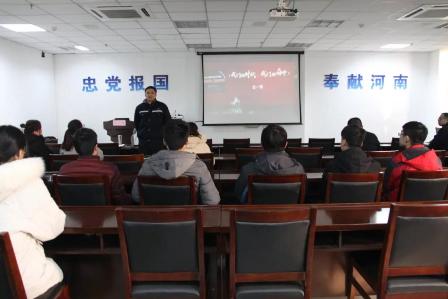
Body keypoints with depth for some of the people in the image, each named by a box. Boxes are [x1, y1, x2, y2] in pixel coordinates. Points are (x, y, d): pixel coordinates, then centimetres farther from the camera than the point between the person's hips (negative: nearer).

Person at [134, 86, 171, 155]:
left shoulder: (162, 106, 2)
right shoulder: (139, 108, 6)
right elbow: (136, 123, 15)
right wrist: (141, 133, 9)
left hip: (158, 140, -2)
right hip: (144, 141, 2)